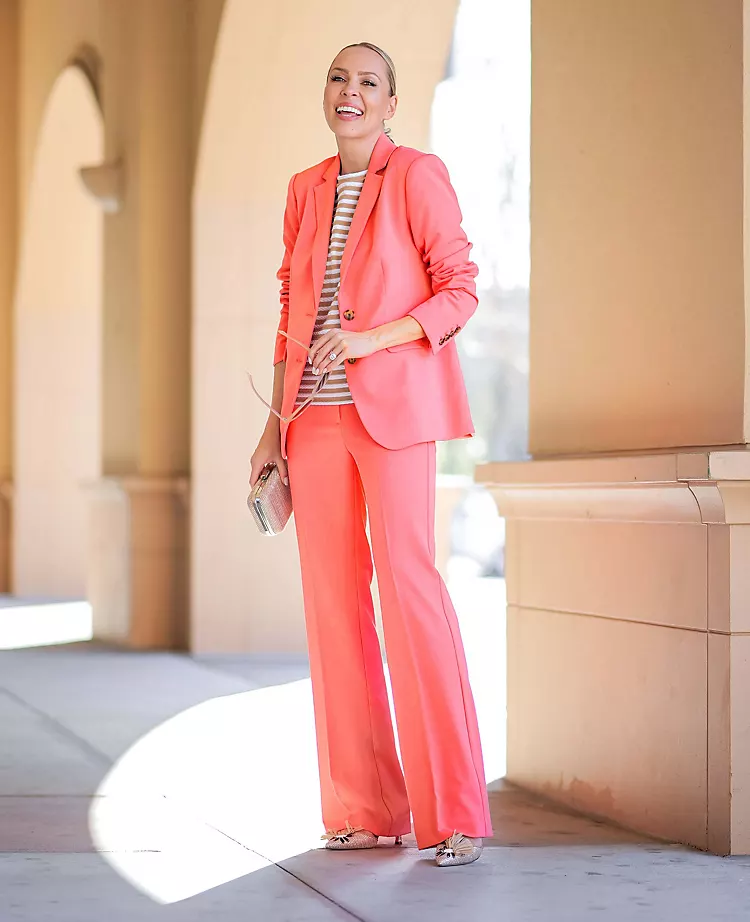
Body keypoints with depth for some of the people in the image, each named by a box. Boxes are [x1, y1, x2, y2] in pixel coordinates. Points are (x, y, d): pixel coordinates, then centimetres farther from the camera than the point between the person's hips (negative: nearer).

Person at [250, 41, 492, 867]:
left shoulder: (417, 176, -1)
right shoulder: (305, 191, 15)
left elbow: (459, 290, -6)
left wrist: (370, 338, -18)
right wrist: (275, 424, 13)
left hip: (392, 408, -6)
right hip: (317, 417, 6)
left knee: (407, 580, -14)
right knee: (331, 593, 3)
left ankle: (454, 813, -9)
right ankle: (365, 807, 9)